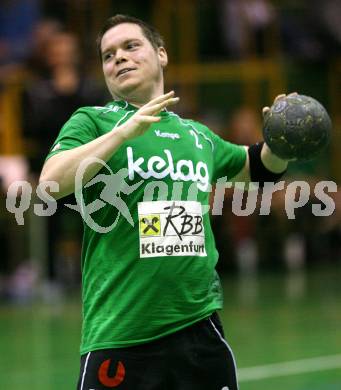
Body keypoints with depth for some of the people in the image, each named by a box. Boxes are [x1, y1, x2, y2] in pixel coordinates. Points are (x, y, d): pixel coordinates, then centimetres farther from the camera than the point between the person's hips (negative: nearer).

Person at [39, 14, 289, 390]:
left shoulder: (198, 135, 17)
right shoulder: (92, 121, 4)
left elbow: (258, 166, 34)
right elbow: (50, 182, -14)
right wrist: (124, 132, -20)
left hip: (199, 329, 4)